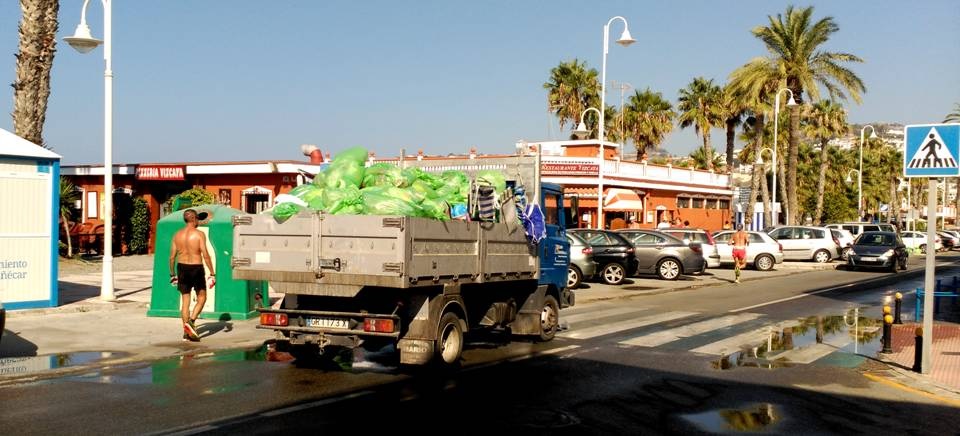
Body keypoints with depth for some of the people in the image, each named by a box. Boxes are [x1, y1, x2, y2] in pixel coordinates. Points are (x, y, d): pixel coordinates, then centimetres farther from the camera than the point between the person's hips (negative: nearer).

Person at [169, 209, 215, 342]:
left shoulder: (177, 235, 3)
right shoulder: (199, 234, -10)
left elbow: (172, 257, 5)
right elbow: (205, 255, -15)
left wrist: (172, 274, 16)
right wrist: (212, 273, -9)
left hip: (182, 268, 4)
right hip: (196, 268, -4)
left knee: (185, 300, 11)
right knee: (201, 298, 11)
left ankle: (186, 331, 12)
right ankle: (191, 321, -9)